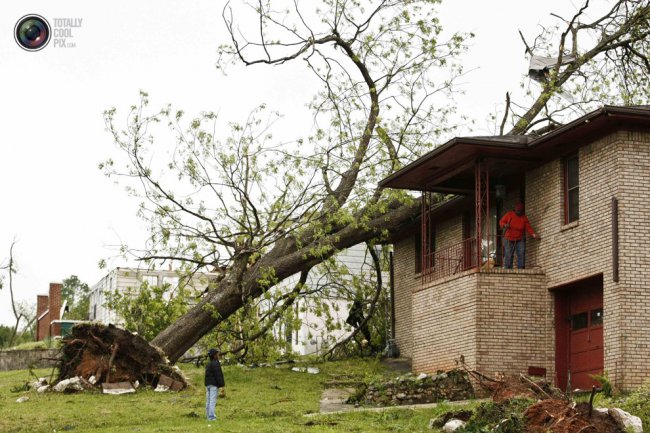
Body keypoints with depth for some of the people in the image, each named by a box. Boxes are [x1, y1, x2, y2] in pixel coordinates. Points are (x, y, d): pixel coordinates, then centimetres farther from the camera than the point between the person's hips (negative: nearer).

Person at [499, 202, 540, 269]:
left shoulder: (524, 218, 6)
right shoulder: (509, 214, 2)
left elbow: (528, 227, -1)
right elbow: (501, 222, 5)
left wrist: (533, 234, -17)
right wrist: (505, 225, -18)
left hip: (520, 240, 1)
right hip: (509, 239, -1)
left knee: (521, 254, -11)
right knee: (508, 255, -5)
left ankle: (521, 269, -12)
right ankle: (507, 270, -4)